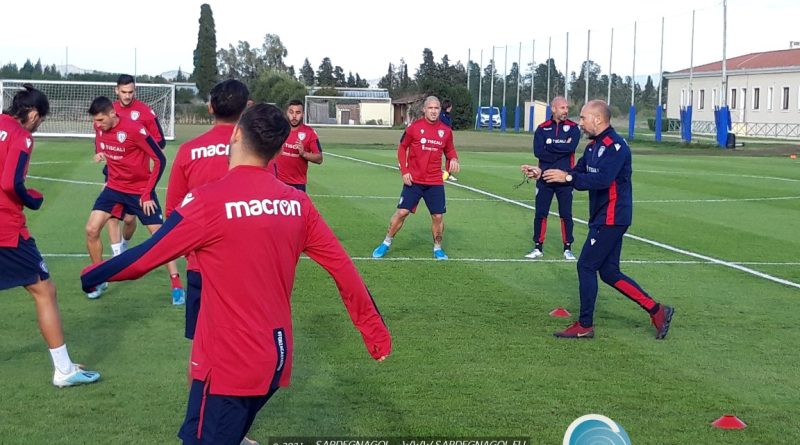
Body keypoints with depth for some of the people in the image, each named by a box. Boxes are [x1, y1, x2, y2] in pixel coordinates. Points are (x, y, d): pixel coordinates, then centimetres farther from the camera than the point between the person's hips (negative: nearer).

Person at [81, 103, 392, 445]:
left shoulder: (208, 201, -15)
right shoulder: (298, 203, 1)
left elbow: (143, 258, -7)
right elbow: (343, 268, 6)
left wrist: (90, 277, 11)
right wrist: (375, 330, 17)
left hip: (228, 365, -6)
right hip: (276, 360, 7)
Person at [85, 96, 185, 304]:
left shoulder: (134, 130, -25)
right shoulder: (100, 128, -6)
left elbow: (160, 160, -19)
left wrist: (148, 193, -18)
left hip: (140, 190, -5)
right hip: (114, 187, 5)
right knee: (91, 230, -6)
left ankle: (176, 285, 6)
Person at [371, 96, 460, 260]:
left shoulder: (446, 131, 2)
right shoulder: (414, 127, -5)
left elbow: (449, 150, 16)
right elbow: (402, 148, 4)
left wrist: (453, 159, -8)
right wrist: (404, 171, -4)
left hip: (435, 182, 2)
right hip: (414, 180, -2)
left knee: (438, 216, 1)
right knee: (402, 212, -4)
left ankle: (438, 248, 21)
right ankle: (386, 243, 13)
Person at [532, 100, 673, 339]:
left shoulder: (615, 146, -17)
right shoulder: (594, 146, 14)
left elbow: (602, 179, -29)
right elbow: (577, 172, 16)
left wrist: (568, 177, -27)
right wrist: (543, 174, 6)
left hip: (611, 218, -10)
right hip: (603, 218, 10)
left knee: (586, 266, -4)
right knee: (609, 272, 10)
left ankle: (585, 326, 6)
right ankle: (656, 310, 14)